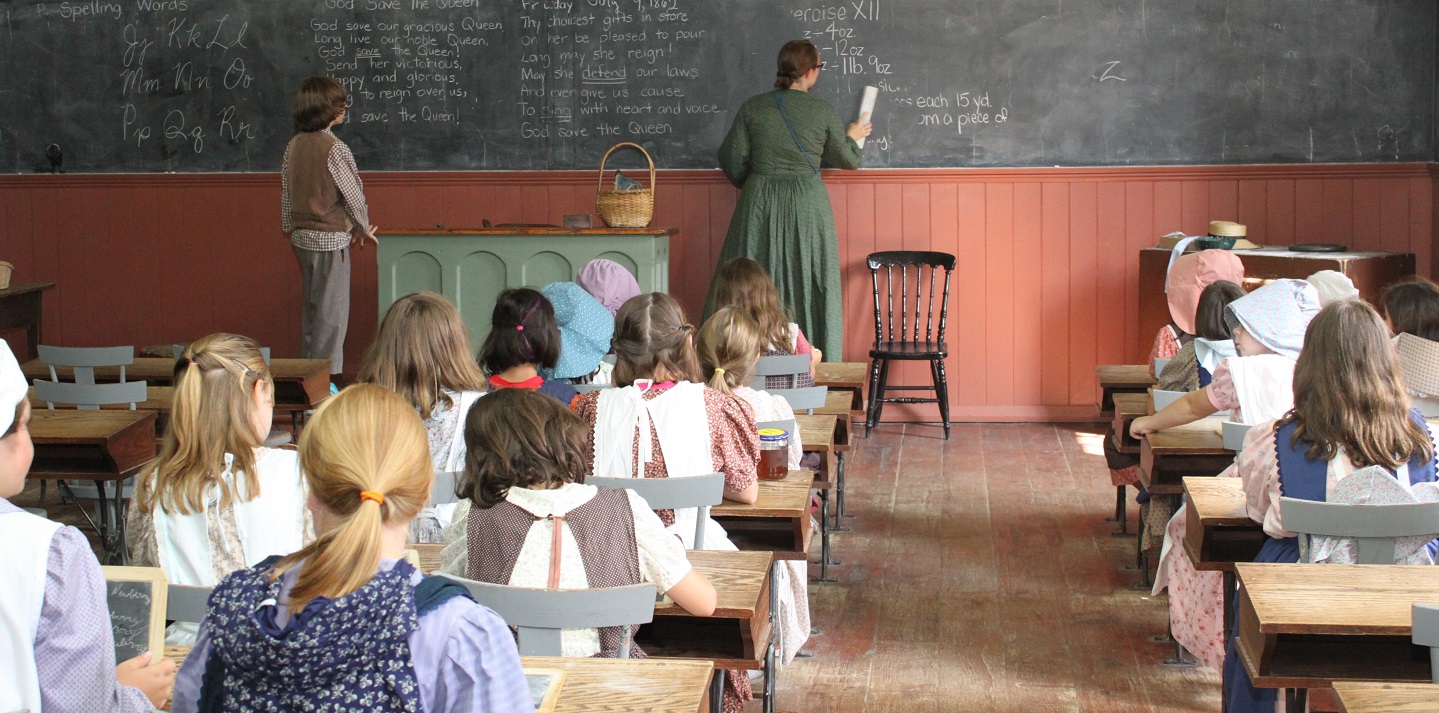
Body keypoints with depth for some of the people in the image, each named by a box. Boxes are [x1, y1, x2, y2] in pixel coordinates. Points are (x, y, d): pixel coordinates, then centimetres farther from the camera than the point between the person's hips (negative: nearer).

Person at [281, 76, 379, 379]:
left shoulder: (294, 145, 4)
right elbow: (352, 193, -13)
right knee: (332, 312, 0)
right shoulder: (334, 149, -18)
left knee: (312, 306, 17)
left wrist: (290, 227, 22)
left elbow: (286, 191, 11)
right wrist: (364, 229, 3)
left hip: (302, 237, 8)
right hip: (330, 238, -8)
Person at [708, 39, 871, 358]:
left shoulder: (753, 107, -1)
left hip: (759, 202, 2)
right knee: (809, 280, 5)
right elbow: (846, 160, 7)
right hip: (806, 205, -1)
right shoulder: (822, 110, -4)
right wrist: (852, 137, 29)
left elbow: (731, 159, 1)